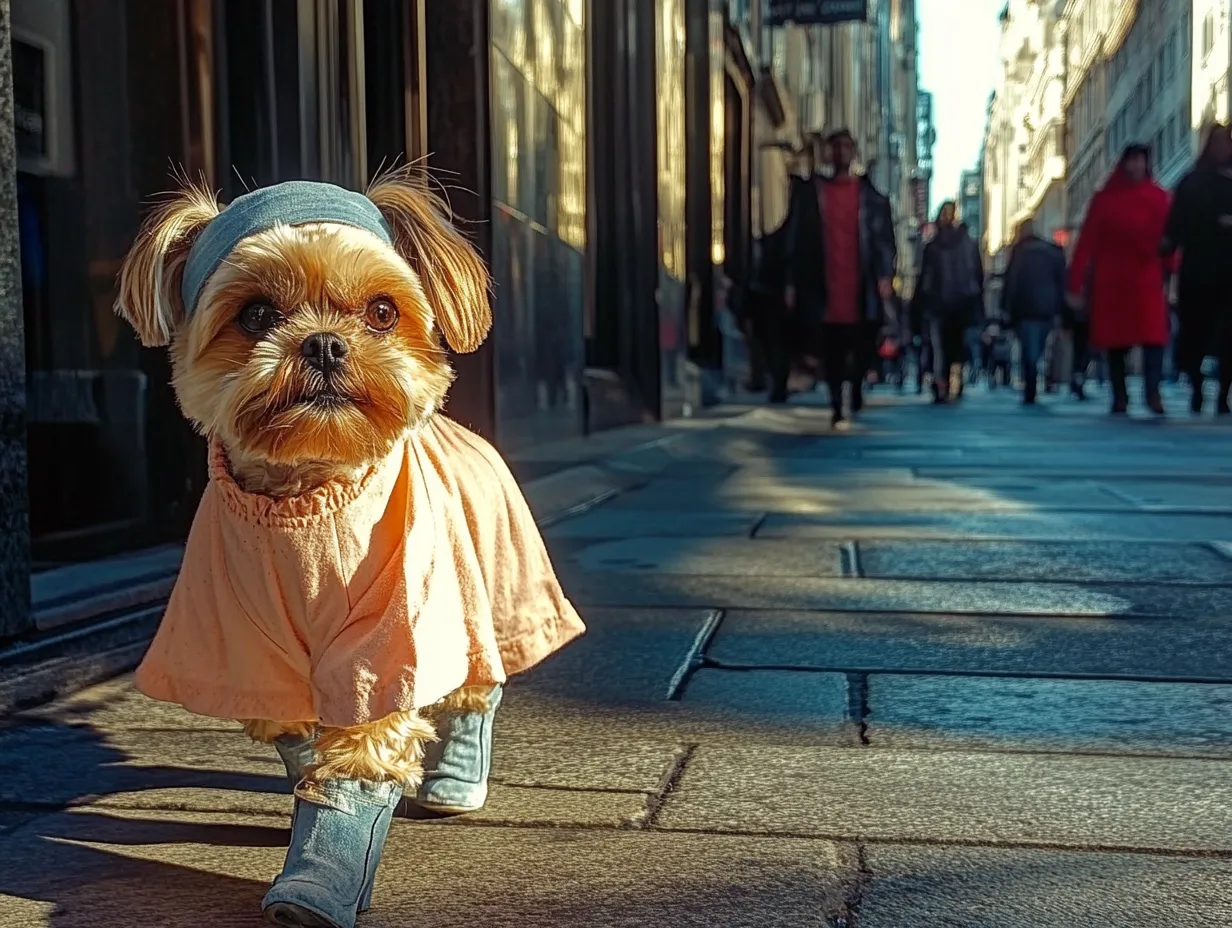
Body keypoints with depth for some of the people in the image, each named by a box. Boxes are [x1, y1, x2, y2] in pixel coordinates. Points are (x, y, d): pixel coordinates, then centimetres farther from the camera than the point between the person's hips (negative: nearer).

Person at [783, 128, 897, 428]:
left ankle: (857, 386, 30)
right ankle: (837, 407, 10)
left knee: (863, 346, 2)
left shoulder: (871, 194, 8)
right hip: (826, 288, 0)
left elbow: (885, 235, 7)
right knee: (832, 352, 1)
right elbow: (796, 239, 7)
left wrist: (885, 274, -6)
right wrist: (792, 282, 2)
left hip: (862, 288, 0)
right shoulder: (811, 193, 8)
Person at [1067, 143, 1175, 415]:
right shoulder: (1104, 199, 4)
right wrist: (1077, 283, -7)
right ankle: (1119, 397, 10)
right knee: (1116, 338, 4)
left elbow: (1167, 238, -1)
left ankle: (1152, 392, -17)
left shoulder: (1158, 197, 5)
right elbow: (1087, 242, 0)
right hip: (1110, 279, 0)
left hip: (1146, 277, 0)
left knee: (1153, 332, -14)